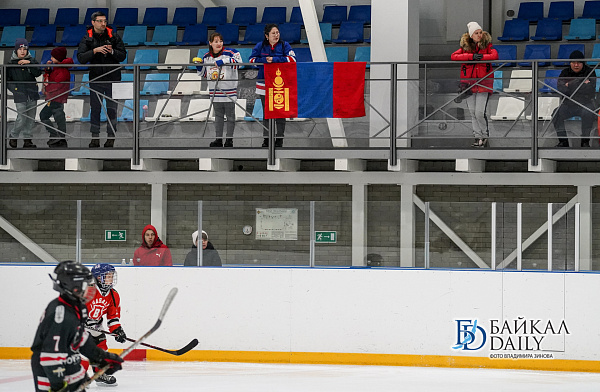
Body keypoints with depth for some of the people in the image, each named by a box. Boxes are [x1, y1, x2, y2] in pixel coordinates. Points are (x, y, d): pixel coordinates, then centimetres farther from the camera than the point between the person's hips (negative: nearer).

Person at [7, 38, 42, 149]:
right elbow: (6, 80, 7)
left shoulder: (31, 60, 6)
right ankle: (13, 137, 11)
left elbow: (38, 73, -6)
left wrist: (30, 63, -16)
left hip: (32, 94, 3)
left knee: (31, 118, 5)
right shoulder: (11, 63, 1)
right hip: (20, 95, -3)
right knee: (22, 118, -10)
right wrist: (14, 89, -5)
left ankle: (27, 140, 15)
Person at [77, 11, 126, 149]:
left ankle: (111, 137, 7)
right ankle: (95, 137, 8)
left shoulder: (114, 36, 3)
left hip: (112, 78, 0)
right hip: (95, 79, 0)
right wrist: (95, 51, -21)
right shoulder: (87, 39, 2)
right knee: (95, 109, 2)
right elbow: (81, 58, -8)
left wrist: (112, 51, -18)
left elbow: (122, 56, 1)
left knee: (112, 109, 1)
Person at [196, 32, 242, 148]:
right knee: (218, 115, 12)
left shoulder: (228, 53, -9)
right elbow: (204, 74, 18)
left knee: (230, 116, 4)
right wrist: (199, 68, -2)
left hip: (229, 91, -5)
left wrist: (223, 61, -30)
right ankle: (218, 139, 19)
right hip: (215, 91, 5)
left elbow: (238, 59, -27)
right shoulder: (206, 57, 7)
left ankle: (229, 139, 12)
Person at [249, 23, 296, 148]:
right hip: (264, 83, 2)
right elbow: (252, 59, 1)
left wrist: (275, 59, -17)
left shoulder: (284, 45, -1)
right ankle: (266, 138, 15)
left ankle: (279, 138, 10)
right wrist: (264, 60, -15)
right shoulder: (260, 46, 4)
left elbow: (292, 59, -11)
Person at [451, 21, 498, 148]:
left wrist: (482, 57, -20)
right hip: (469, 82, 3)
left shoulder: (487, 45, 2)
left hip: (483, 83, -3)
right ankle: (478, 137, 15)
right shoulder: (465, 46, 6)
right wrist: (471, 56, -17)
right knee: (473, 113, 6)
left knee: (480, 113, -9)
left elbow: (495, 55, -14)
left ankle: (485, 136, 10)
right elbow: (454, 56, -8)